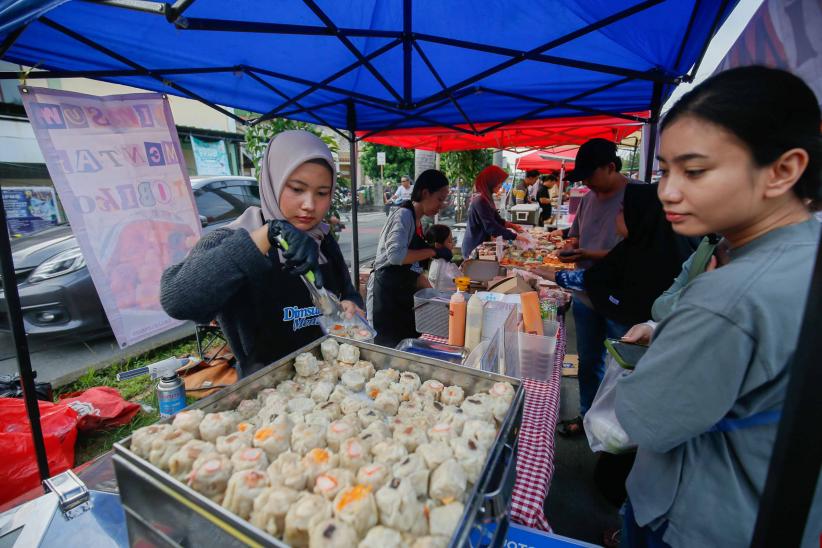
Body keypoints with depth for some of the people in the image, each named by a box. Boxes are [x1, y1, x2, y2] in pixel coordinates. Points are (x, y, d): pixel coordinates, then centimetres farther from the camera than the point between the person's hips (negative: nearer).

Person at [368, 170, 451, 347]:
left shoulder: (417, 220, 13)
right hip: (386, 292, -9)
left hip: (404, 292, 9)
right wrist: (433, 252, -21)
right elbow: (396, 255, -29)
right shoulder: (404, 215, -13)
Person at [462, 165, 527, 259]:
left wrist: (511, 225, 1)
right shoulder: (480, 201, -23)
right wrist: (515, 236, -24)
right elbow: (491, 226, -27)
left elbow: (496, 219, 15)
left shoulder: (486, 198, 9)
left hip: (480, 244, 10)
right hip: (475, 247, -10)